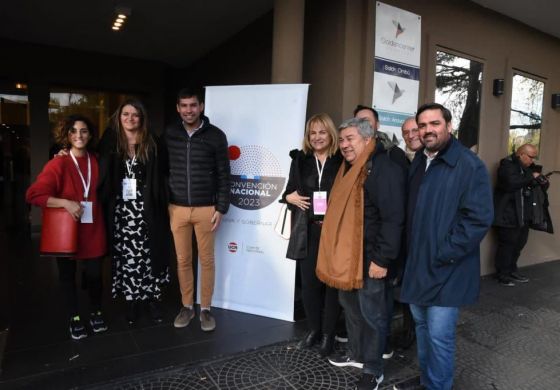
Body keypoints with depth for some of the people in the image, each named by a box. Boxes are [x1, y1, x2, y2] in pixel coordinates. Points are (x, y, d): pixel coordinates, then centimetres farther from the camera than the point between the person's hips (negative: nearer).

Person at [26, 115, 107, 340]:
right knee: (67, 275, 12)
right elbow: (33, 195, -16)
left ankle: (96, 312, 31)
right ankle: (75, 317, 31)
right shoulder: (58, 164, -10)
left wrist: (95, 209, 3)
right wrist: (65, 202, -24)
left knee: (94, 274, 6)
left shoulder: (96, 162, 2)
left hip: (92, 228, 2)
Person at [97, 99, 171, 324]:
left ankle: (153, 299, 18)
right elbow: (102, 176, 7)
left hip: (146, 210, -1)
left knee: (148, 255, 4)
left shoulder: (151, 146, 3)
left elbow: (159, 179, 2)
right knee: (126, 256, 6)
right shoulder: (110, 144, 5)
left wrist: (161, 207, -4)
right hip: (121, 210, 1)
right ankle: (131, 301, 21)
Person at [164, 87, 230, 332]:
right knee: (183, 260, 11)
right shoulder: (169, 135, 2)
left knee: (207, 260, 7)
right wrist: (164, 205, 5)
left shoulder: (216, 136, -4)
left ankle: (205, 309, 23)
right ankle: (186, 307, 28)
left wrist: (221, 209, -6)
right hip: (177, 208, 2)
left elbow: (223, 176, -2)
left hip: (206, 209, -2)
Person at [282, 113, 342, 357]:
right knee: (309, 281, 7)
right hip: (308, 231, 3)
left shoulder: (342, 161, -2)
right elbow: (289, 191, 16)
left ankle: (328, 334, 21)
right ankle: (313, 329, 26)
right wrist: (291, 197, -4)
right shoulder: (300, 160, 9)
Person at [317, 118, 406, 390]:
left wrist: (382, 259, -22)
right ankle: (356, 353, 42)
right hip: (347, 254, 9)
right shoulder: (348, 169, 13)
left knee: (372, 313, 6)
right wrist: (337, 252, 17)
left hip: (370, 257, -9)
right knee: (351, 306, 21)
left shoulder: (386, 168, -16)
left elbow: (393, 218, -21)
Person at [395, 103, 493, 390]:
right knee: (422, 326, 21)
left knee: (439, 336, 0)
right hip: (417, 264, 8)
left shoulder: (469, 165, -13)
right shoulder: (418, 162, 11)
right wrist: (410, 253, 10)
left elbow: (479, 218, -19)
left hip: (446, 270, -7)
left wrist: (443, 255, -18)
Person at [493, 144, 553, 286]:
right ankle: (502, 275, 5)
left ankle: (512, 271, 26)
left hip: (524, 214, 9)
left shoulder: (529, 167, 18)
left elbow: (532, 185, 23)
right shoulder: (507, 164, -9)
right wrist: (531, 177, -17)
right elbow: (511, 183, -26)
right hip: (509, 214, -9)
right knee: (508, 244, -4)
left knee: (520, 243, 13)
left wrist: (542, 181, 1)